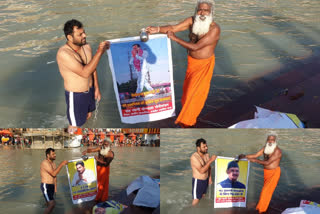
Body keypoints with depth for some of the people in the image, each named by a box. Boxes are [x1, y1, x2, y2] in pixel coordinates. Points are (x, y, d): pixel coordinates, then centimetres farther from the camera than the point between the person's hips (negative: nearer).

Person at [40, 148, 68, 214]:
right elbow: (53, 173, -27)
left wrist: (55, 187, 19)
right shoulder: (45, 163, -18)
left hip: (51, 186, 9)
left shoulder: (53, 163, 12)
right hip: (46, 187, -9)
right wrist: (61, 164, -24)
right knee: (52, 204, -16)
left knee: (49, 205, 13)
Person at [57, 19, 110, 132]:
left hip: (90, 90, 7)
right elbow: (85, 72, -38)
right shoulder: (63, 53, -31)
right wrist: (100, 52, -38)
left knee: (88, 115, 29)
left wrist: (96, 87, 11)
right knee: (75, 125, 11)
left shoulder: (86, 47, -7)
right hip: (75, 95, -7)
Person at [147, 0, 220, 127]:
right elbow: (173, 28, -12)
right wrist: (157, 29, -29)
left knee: (195, 92, 2)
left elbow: (196, 47, -29)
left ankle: (187, 122, 18)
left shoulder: (214, 29, -27)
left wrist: (174, 38, -26)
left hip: (204, 64, -5)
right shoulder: (192, 21, -9)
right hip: (191, 61, 5)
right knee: (188, 87, 20)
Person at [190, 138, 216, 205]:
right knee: (196, 200, 1)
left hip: (206, 179, 7)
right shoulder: (194, 157, -26)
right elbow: (201, 171, -32)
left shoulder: (207, 155, -3)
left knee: (203, 196, 21)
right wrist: (210, 161, -33)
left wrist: (210, 177, 12)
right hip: (198, 181, -7)